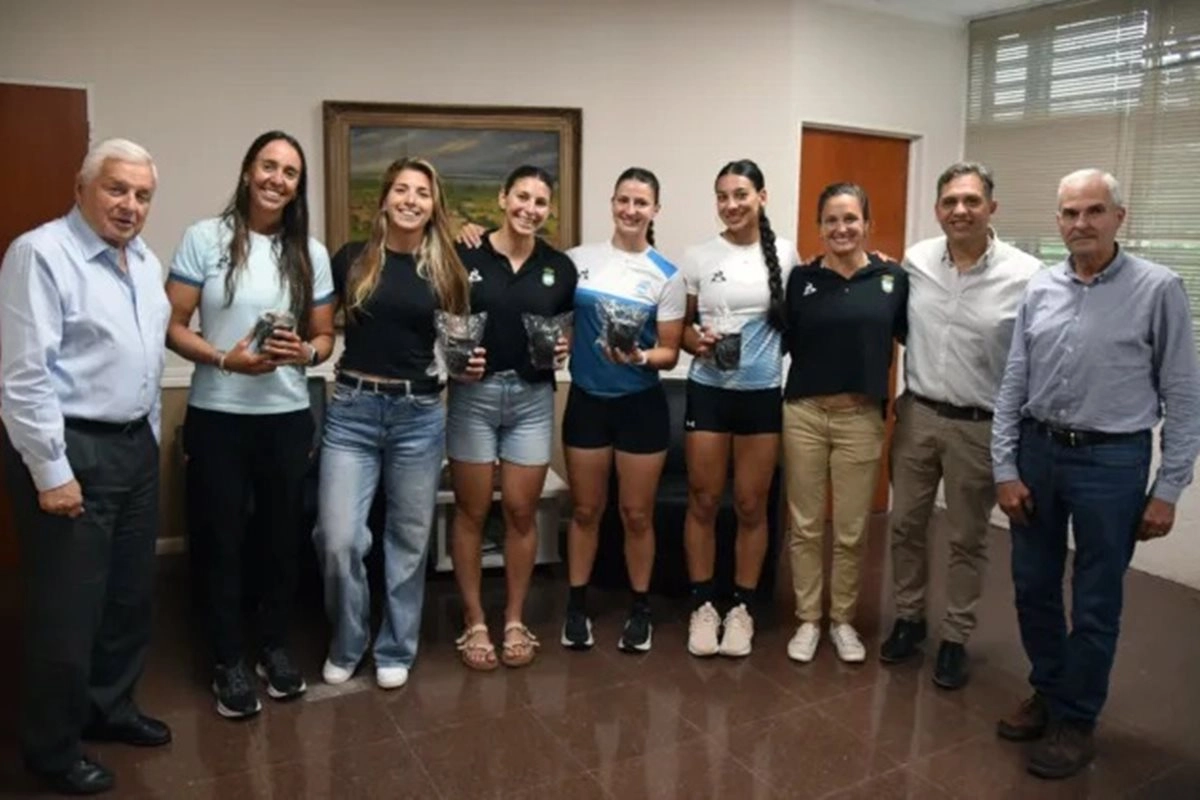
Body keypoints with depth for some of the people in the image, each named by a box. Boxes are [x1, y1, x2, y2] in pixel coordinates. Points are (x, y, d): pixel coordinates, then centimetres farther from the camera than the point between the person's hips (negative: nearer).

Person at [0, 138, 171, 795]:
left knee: (130, 593, 18)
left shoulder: (146, 262, 11)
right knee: (67, 608, 4)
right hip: (71, 451, -8)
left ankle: (110, 708, 38)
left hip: (135, 446, 8)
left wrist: (149, 437, 16)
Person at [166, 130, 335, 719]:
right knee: (220, 539, 6)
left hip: (287, 417, 3)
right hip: (217, 417, -2)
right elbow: (172, 327, -4)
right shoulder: (205, 239, -3)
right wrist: (225, 359, -19)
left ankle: (274, 647, 31)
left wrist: (304, 353, -12)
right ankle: (228, 661, 23)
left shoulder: (311, 253, 6)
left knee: (282, 536, 12)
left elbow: (324, 336, 10)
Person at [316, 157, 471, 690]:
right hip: (352, 410, -1)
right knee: (338, 538, -5)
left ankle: (395, 650, 28)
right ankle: (346, 645, 22)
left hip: (420, 415, 1)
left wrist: (470, 365, -5)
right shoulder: (351, 259, 2)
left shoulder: (446, 270, 5)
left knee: (409, 538, 9)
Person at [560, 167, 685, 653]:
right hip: (587, 400, 2)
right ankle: (576, 607, 25)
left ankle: (640, 610, 25)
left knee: (637, 514, 7)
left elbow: (670, 353, -3)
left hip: (641, 405, -1)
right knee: (585, 509, 11)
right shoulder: (579, 259, 2)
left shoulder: (667, 276, -3)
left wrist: (640, 358, -22)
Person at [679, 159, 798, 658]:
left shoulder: (784, 254, 2)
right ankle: (703, 606, 22)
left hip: (763, 394, 0)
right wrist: (697, 341, -14)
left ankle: (741, 608, 23)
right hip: (708, 392, 0)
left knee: (751, 506, 8)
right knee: (703, 502, 6)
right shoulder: (698, 258, 0)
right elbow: (681, 325, 7)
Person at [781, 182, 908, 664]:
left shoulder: (893, 278, 0)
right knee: (806, 526, 9)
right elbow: (783, 343, 1)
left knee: (852, 530, 10)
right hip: (804, 414, 0)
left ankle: (843, 620, 29)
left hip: (861, 418, 0)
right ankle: (808, 620, 25)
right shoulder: (801, 278, 0)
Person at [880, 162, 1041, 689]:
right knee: (905, 523, 14)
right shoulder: (915, 261, -1)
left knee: (967, 538, 11)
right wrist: (905, 393, 10)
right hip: (916, 414, 4)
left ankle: (955, 638, 27)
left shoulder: (1026, 275, -13)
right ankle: (908, 617, 33)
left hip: (981, 426, -3)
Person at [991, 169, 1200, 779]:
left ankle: (1076, 722, 26)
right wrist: (1005, 469, 0)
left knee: (1095, 605, 8)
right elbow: (1012, 386, 5)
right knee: (1033, 588, 15)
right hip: (1038, 452, 4)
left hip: (1111, 460, -4)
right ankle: (1048, 693, 36)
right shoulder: (1039, 289, 3)